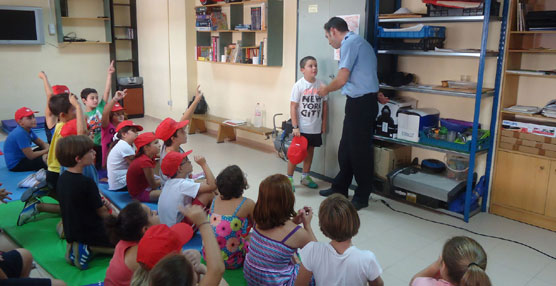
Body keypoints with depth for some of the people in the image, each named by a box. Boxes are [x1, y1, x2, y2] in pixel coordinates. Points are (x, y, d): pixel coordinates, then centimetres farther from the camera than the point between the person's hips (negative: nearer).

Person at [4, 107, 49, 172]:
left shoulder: (28, 130, 3)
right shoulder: (20, 134, -26)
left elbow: (42, 144, 10)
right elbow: (31, 156, -25)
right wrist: (46, 151, -13)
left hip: (22, 157, 10)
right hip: (15, 165, -10)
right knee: (45, 158, -25)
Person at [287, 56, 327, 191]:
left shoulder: (321, 85, 0)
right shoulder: (298, 85, -11)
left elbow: (324, 105, 8)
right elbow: (293, 107, -12)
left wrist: (323, 123, 9)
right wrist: (295, 127, -16)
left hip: (315, 128, 5)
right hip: (301, 127, -4)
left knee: (310, 151, 16)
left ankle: (305, 177, 32)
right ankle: (289, 178, 15)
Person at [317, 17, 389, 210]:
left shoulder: (349, 43, -12)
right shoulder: (359, 42, 20)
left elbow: (341, 79, -18)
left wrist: (325, 90, -2)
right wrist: (375, 94, 15)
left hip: (360, 103, -10)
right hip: (363, 101, 10)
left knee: (360, 151, -1)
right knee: (346, 148, 16)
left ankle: (362, 197, 11)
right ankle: (340, 189, 28)